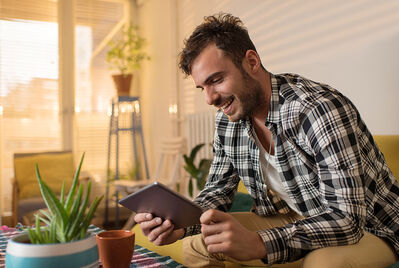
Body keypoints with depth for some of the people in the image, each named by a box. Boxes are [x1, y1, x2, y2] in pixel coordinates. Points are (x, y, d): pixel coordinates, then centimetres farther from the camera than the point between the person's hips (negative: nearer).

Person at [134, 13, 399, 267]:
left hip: (363, 228, -5)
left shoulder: (322, 109, -29)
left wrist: (258, 244, -44)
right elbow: (218, 191, 2)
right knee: (195, 246, -5)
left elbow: (346, 218, -32)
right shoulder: (227, 120, -6)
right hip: (290, 221, 6)